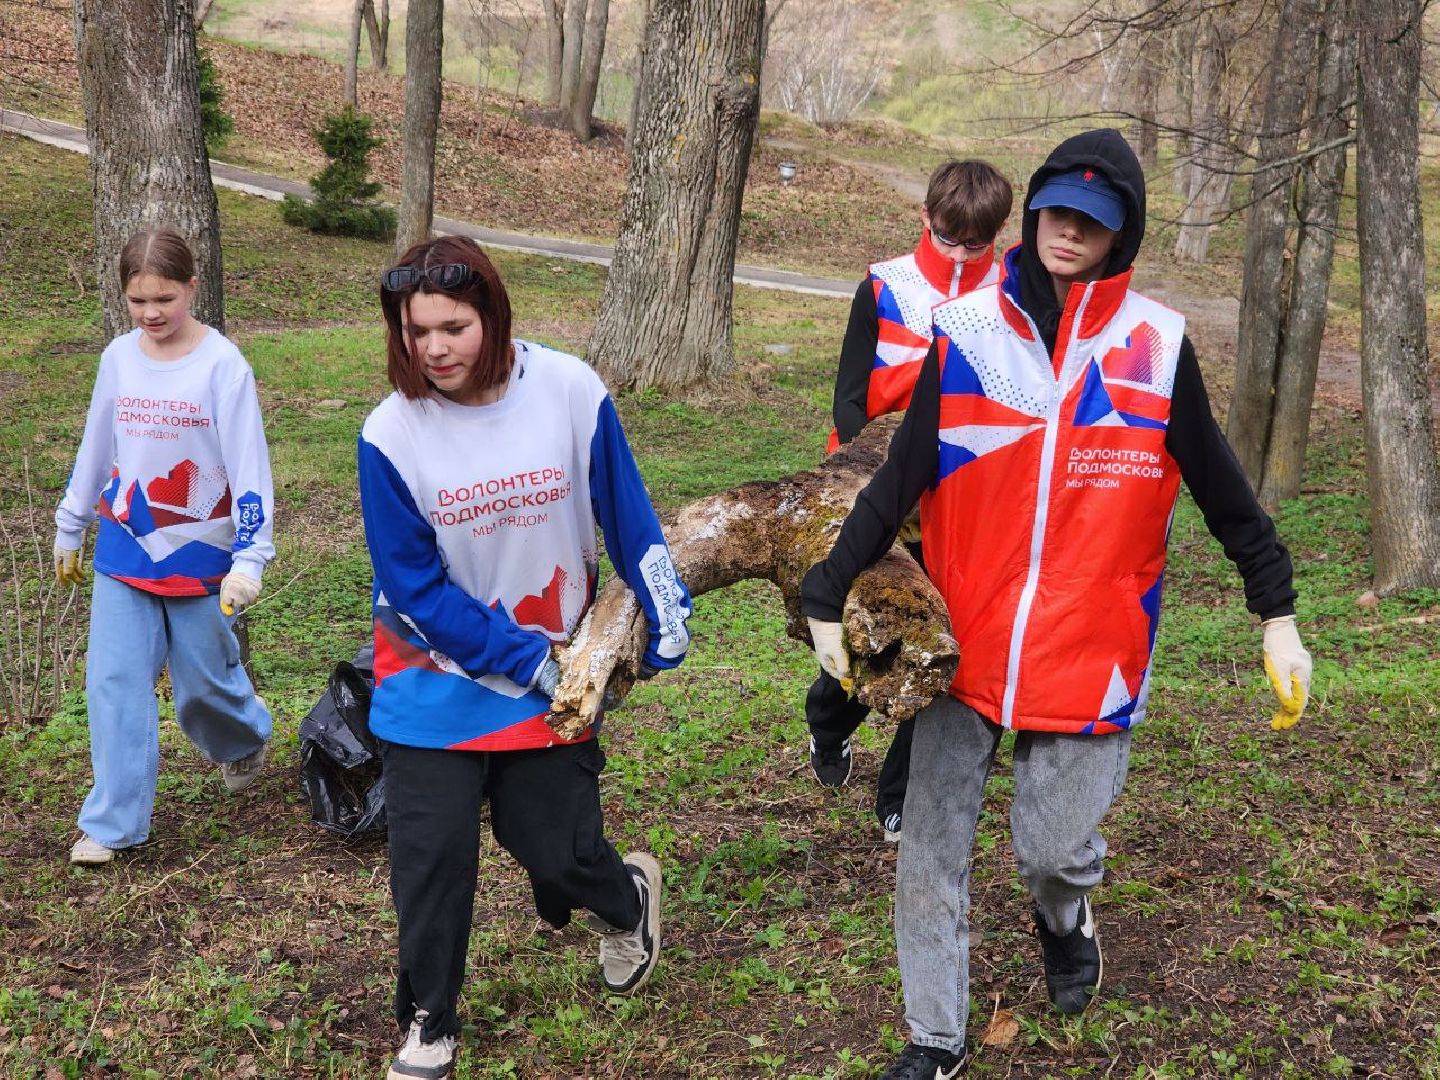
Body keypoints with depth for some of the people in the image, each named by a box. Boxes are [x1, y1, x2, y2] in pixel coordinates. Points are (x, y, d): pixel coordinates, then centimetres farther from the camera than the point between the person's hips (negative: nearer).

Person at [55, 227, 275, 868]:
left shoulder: (223, 364, -13)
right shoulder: (118, 358, 0)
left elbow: (248, 467, -15)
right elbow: (94, 451, 13)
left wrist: (250, 559, -20)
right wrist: (69, 529, 19)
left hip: (200, 556, -3)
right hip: (123, 553, 4)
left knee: (204, 682, 11)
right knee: (114, 684, -1)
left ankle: (246, 740, 44)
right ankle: (113, 823, 7)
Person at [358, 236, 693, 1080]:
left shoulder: (569, 391, -16)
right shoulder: (392, 433, -17)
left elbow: (626, 513, -3)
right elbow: (413, 587, -13)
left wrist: (666, 614, 1)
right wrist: (520, 657, -16)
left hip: (552, 674, 0)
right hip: (436, 676, 0)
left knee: (555, 850, 5)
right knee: (431, 853, 1)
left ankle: (630, 898, 42)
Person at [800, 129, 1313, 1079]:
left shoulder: (1158, 345, -3)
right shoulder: (966, 333, -2)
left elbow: (1223, 494, 5)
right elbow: (899, 484, 0)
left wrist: (1278, 618, 6)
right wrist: (829, 601, -2)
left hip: (1091, 650, -1)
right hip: (966, 640, 1)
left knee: (1053, 845, 3)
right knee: (931, 852, 5)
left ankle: (1065, 920, 41)